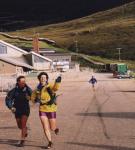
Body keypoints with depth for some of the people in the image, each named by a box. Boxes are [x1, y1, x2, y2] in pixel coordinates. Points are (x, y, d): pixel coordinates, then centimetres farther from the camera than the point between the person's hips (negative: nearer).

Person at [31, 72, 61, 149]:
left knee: (52, 128, 8)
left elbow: (56, 88, -37)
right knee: (46, 128, -2)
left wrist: (57, 82, -58)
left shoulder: (50, 86, -13)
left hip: (51, 109, -3)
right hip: (42, 110, 3)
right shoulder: (38, 89, 1)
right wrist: (36, 99, -12)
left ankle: (56, 128, 46)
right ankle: (50, 143, 15)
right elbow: (33, 98, 12)